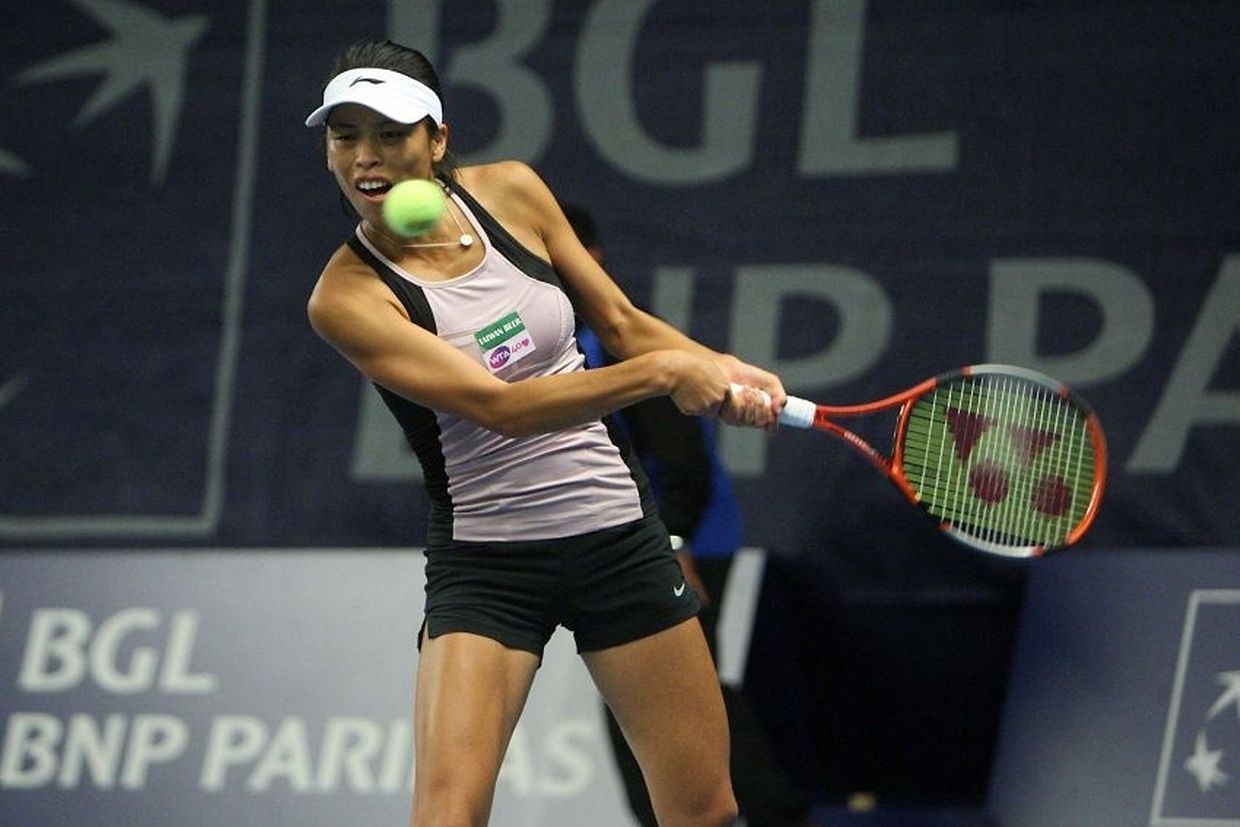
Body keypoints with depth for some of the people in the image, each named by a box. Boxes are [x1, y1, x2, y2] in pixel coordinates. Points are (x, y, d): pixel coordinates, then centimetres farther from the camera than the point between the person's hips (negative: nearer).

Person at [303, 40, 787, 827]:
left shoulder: (511, 193, -2)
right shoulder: (348, 297, -15)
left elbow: (620, 321, 10)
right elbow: (501, 406, -24)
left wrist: (721, 370, -8)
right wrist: (662, 371, -28)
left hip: (617, 531, 4)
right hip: (486, 561, -4)